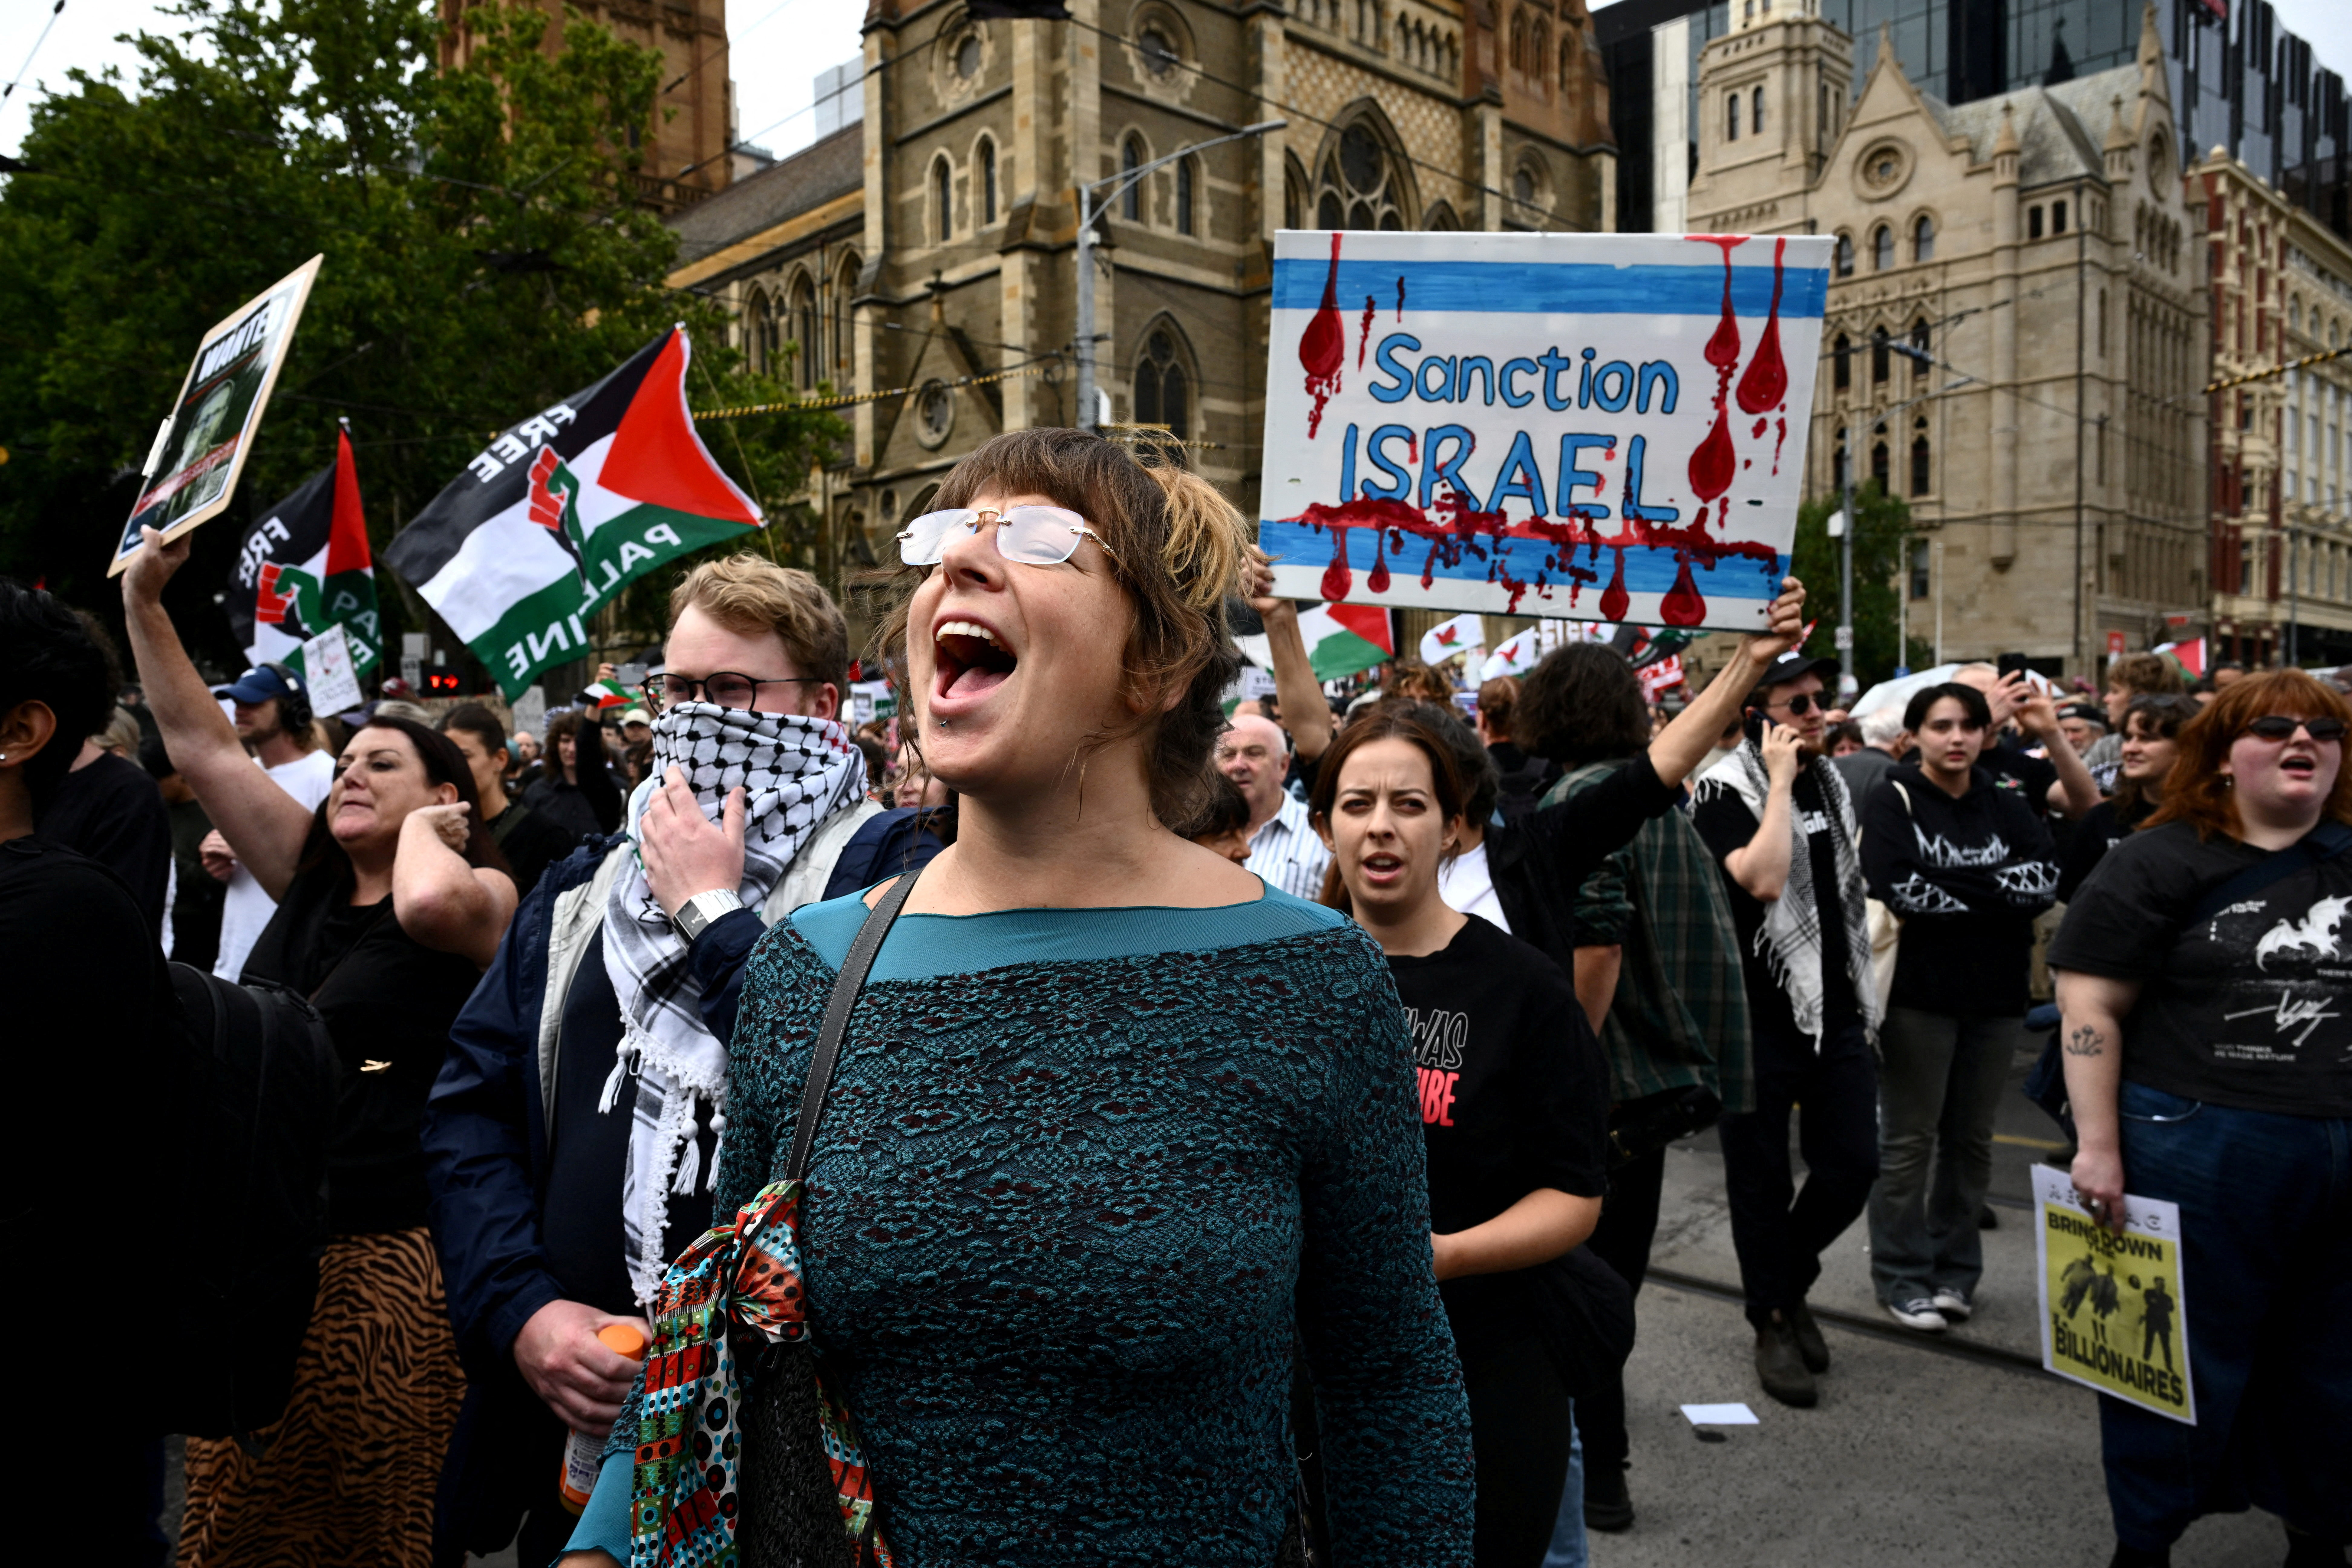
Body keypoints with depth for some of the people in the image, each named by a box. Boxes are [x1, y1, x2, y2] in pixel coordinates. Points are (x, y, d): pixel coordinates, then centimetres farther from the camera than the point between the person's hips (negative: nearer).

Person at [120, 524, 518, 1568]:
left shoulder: (482, 894, -7)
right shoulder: (308, 876, 10)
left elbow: (429, 902, -32)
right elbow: (200, 744, 9)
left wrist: (423, 825, -12)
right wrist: (143, 599, 5)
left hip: (389, 1252, -6)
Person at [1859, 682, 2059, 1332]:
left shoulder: (2007, 807, 9)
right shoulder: (1891, 803, -4)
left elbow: (2045, 881, -6)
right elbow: (1900, 891, -18)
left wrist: (1950, 891, -17)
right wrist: (1996, 890, -11)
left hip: (1994, 993, 4)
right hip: (1918, 991, -4)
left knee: (1971, 1138, 11)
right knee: (1910, 1140, 3)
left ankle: (1956, 1266, 24)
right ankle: (1902, 1276, 13)